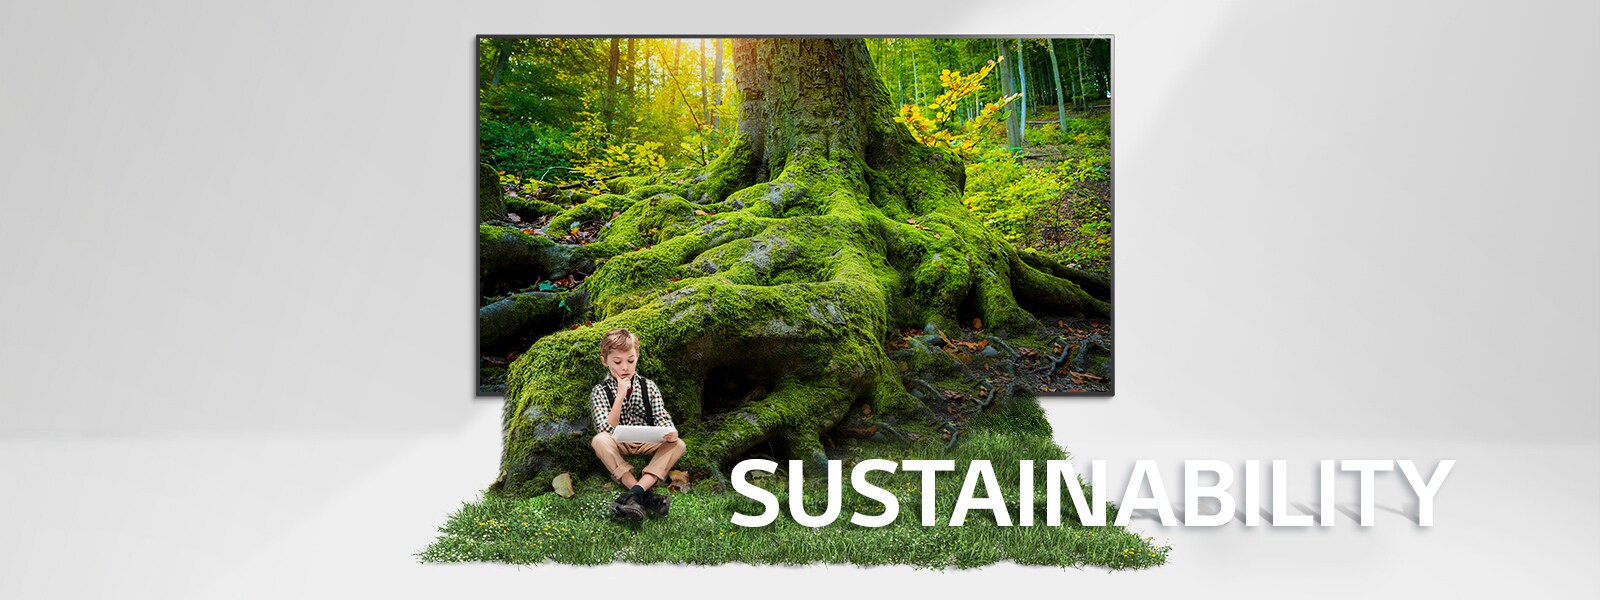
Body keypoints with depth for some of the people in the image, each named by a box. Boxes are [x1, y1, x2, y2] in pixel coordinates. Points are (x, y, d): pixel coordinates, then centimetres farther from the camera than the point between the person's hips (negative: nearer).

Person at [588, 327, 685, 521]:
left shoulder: (649, 387, 3)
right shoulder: (600, 392, -5)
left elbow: (661, 418, -5)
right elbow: (607, 431, -16)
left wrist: (671, 433, -29)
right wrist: (620, 396, -24)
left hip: (647, 443, 2)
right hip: (618, 445, -2)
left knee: (679, 445, -24)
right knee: (599, 440, -33)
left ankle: (635, 492, -41)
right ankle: (644, 496, -43)